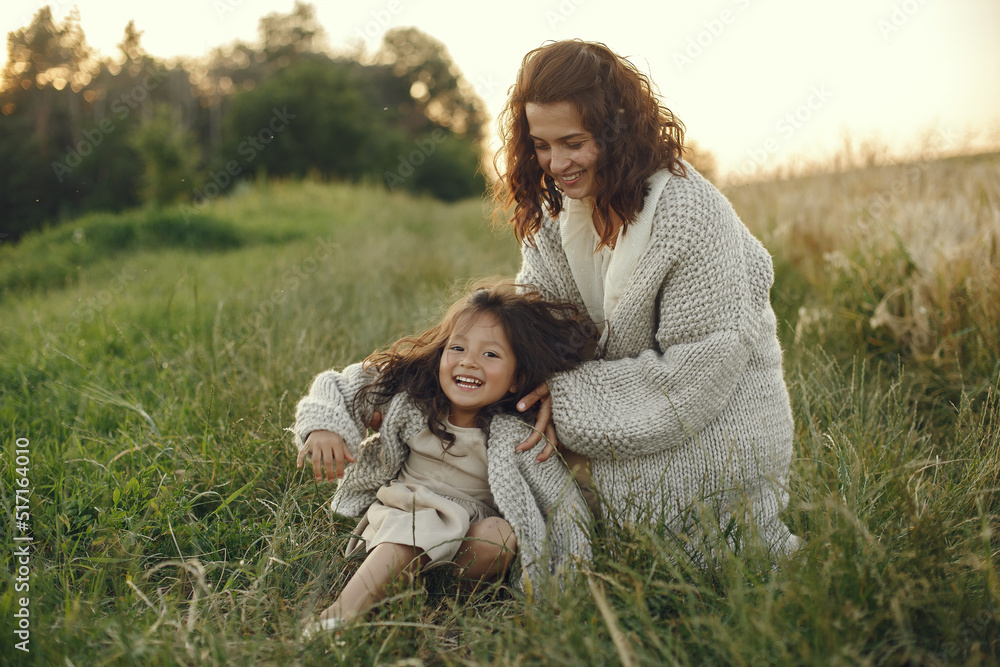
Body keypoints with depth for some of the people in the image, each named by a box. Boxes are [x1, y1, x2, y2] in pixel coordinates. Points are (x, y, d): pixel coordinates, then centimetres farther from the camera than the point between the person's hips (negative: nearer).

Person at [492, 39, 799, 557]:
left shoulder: (687, 212, -26)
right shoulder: (556, 207, -2)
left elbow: (703, 368, -25)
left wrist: (574, 397, -23)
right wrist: (551, 393, -22)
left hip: (710, 432, -7)